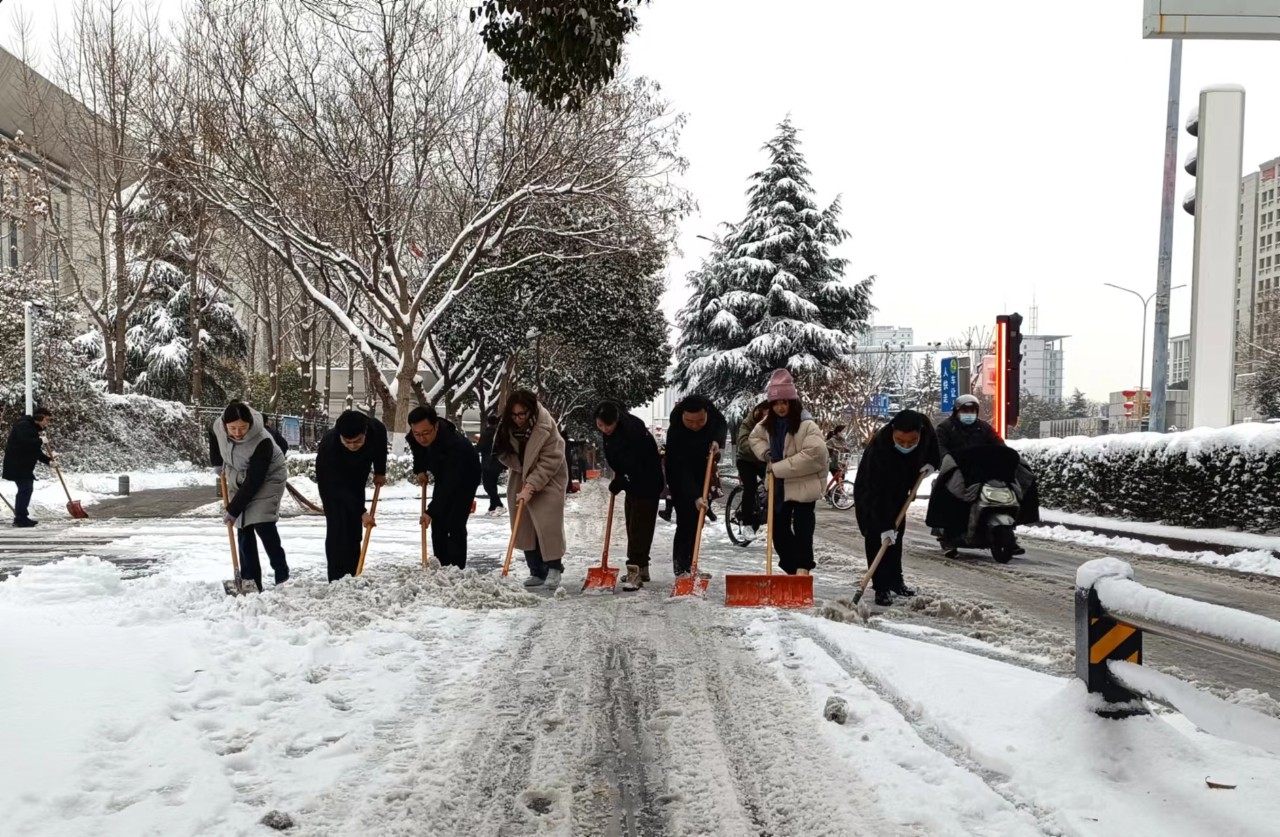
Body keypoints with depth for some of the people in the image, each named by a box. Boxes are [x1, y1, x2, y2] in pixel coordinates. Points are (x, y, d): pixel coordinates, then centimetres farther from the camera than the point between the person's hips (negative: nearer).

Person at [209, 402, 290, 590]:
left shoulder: (262, 442, -36)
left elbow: (253, 482, -31)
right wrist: (218, 464, 8)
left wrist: (233, 510, -26)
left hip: (267, 478, -5)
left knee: (263, 525, -20)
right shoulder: (218, 426, -20)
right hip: (239, 479, 5)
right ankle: (251, 583, 6)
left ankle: (282, 577, -11)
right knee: (243, 530, 1)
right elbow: (212, 434, 9)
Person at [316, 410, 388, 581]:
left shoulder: (377, 429, -31)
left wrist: (380, 473, 5)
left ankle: (352, 576, 14)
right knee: (338, 527, -14)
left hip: (357, 478, 4)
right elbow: (340, 487, -36)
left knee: (355, 528, 7)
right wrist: (362, 512, -39)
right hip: (332, 482, -4)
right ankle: (337, 580, -10)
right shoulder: (329, 447, -41)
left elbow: (380, 448, -4)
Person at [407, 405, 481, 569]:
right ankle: (441, 567, 13)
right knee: (437, 524, 6)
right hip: (442, 477, 7)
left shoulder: (454, 444, -44)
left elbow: (449, 485, -45)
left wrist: (431, 512, -49)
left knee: (455, 525, -16)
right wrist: (420, 470, 2)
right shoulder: (414, 437, -23)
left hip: (465, 479, -7)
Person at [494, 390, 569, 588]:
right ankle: (537, 572, 9)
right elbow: (504, 452, -1)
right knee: (525, 526, 3)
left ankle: (554, 568, -1)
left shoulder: (546, 427, -27)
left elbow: (549, 462, -28)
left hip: (548, 480, -5)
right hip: (521, 478, 5)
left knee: (548, 523, -14)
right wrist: (523, 475, -13)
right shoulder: (507, 425, -10)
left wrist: (531, 486, -32)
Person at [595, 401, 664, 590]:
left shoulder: (632, 430, -30)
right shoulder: (610, 432, -5)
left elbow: (634, 466, -28)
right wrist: (618, 475, 7)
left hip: (647, 484, -9)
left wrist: (617, 484, -16)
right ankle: (641, 568, 25)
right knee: (633, 527, 14)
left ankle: (635, 571, -11)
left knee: (639, 528, -11)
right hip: (632, 483, 9)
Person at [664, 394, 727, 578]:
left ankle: (689, 565, 24)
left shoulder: (710, 410, -22)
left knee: (698, 520, 13)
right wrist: (695, 497, -46)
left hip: (703, 472, 6)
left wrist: (717, 441, -20)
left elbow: (722, 424, 0)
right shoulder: (675, 434, -36)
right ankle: (681, 569, -6)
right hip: (681, 480, -6)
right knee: (687, 520, -14)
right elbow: (681, 470, -38)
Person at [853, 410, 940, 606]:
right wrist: (884, 526, -42)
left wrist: (931, 462, -10)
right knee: (877, 538, -12)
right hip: (871, 494, -6)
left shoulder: (925, 425, -25)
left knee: (896, 535, 15)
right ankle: (881, 588, -7)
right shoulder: (878, 448, -41)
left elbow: (932, 443, 4)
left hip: (899, 493, 6)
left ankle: (895, 579, 28)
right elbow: (877, 493, -40)